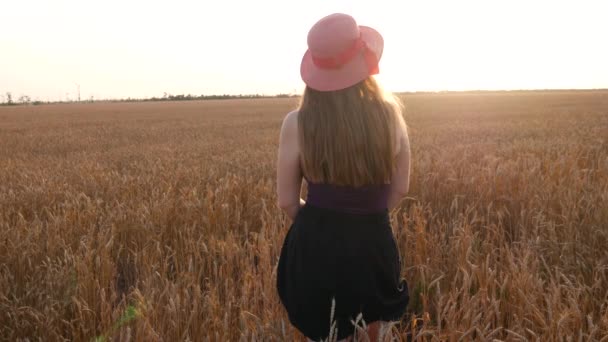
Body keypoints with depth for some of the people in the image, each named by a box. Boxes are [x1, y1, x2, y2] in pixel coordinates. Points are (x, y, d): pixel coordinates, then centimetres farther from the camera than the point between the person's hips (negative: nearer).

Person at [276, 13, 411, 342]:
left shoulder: (297, 124, -15)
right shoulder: (390, 113, -10)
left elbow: (287, 201, -6)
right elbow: (400, 189, 1)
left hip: (316, 245, -1)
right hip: (373, 245, 2)